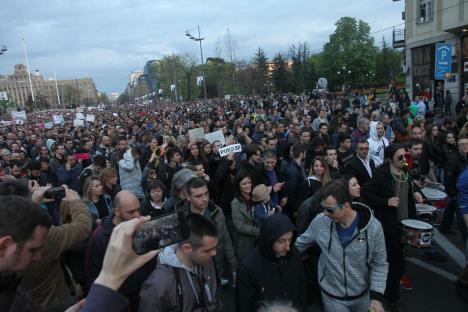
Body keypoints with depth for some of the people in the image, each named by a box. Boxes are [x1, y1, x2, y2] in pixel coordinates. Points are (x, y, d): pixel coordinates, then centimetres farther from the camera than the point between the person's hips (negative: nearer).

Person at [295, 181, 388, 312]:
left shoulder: (373, 227, -19)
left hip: (362, 295, 0)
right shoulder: (320, 221, -17)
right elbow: (301, 243, 1)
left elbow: (379, 264, -8)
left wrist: (376, 297, -14)